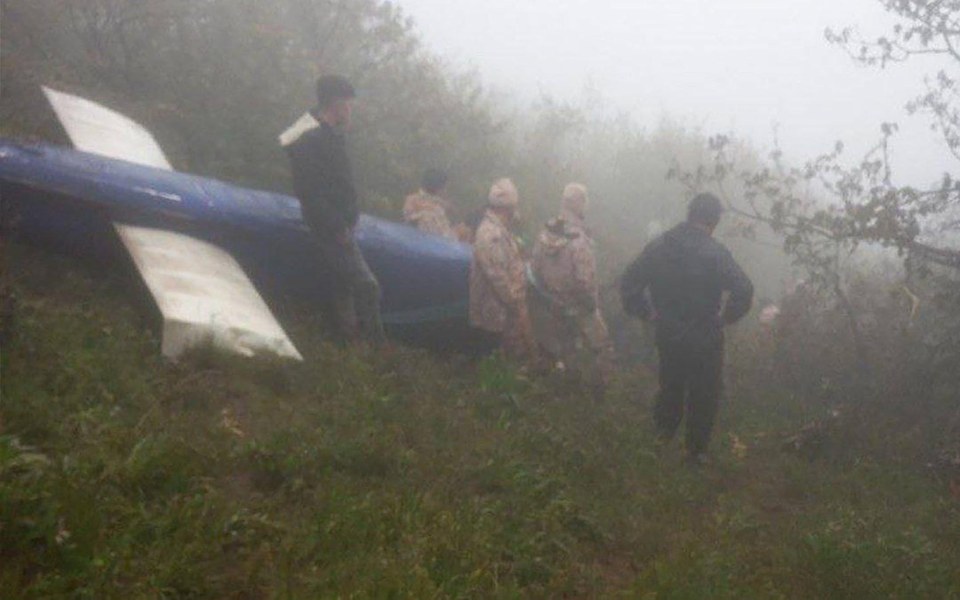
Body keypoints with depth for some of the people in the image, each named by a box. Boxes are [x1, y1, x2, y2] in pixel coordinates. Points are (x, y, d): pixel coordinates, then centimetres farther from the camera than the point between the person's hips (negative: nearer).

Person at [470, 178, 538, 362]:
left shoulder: (497, 228, 7)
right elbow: (498, 277, -27)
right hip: (503, 310, -10)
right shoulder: (490, 235, -26)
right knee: (518, 355, 3)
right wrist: (517, 306, -19)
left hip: (511, 305, 10)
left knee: (526, 352, 20)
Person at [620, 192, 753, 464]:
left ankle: (664, 428, 44)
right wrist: (725, 317, -12)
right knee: (703, 396, 13)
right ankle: (696, 450, 24)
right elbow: (744, 290, -26)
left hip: (667, 335, 4)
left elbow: (629, 282, 0)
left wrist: (647, 312, 6)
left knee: (671, 384, 27)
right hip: (704, 339, -4)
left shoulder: (658, 246, -3)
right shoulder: (715, 253, -17)